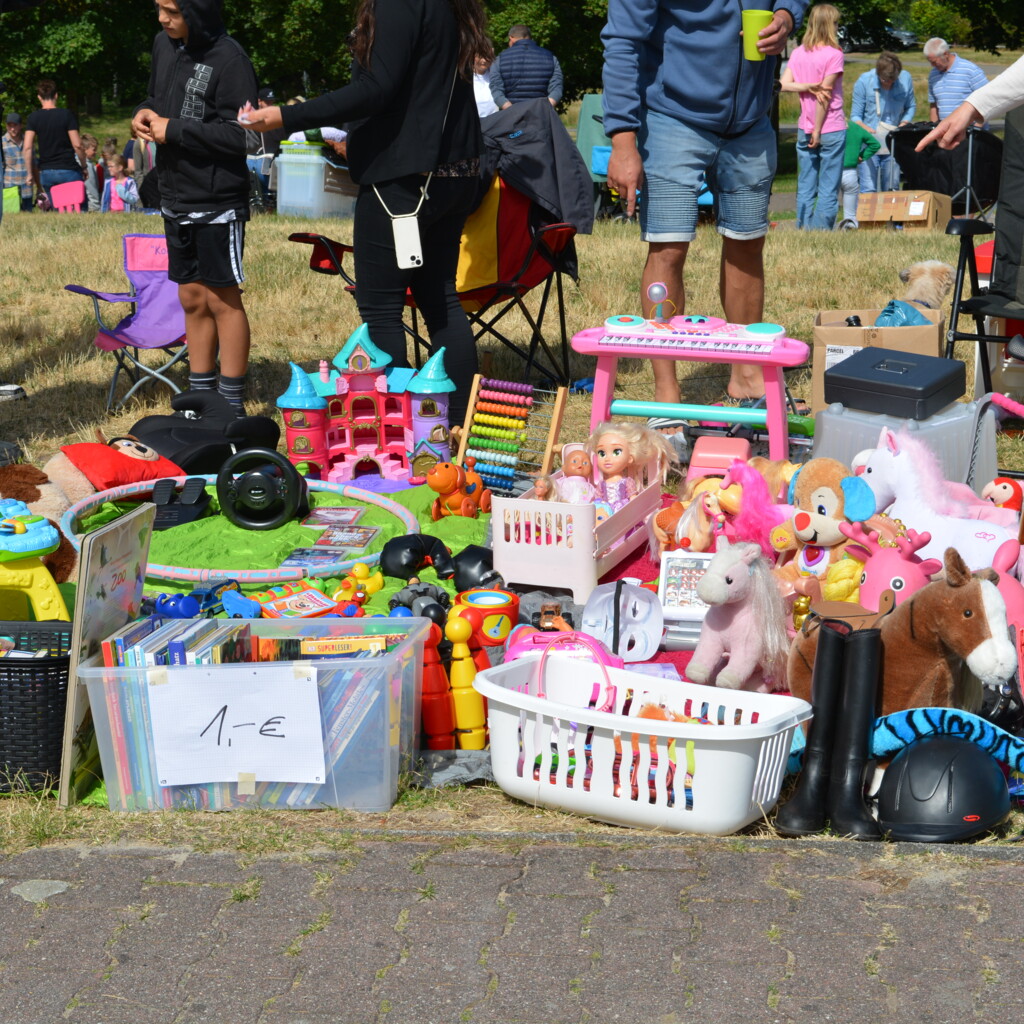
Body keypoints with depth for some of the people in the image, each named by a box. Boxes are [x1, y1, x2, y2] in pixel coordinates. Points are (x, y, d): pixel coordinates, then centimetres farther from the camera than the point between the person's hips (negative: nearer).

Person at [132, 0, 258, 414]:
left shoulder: (229, 60, -18)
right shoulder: (164, 43, 7)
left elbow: (242, 135, -22)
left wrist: (174, 130, -20)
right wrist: (144, 112, -1)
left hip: (217, 203, -8)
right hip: (176, 198, 8)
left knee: (223, 300, -1)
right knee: (192, 299, 14)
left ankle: (232, 406, 6)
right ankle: (201, 396, 24)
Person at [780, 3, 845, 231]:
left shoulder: (798, 53, 5)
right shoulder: (834, 54, -11)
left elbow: (784, 84, -5)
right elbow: (824, 95, -13)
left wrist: (809, 87, -10)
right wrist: (818, 130, -10)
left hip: (804, 129, 5)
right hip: (831, 129, -5)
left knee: (805, 187, 8)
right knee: (828, 189, 0)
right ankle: (822, 232, -1)